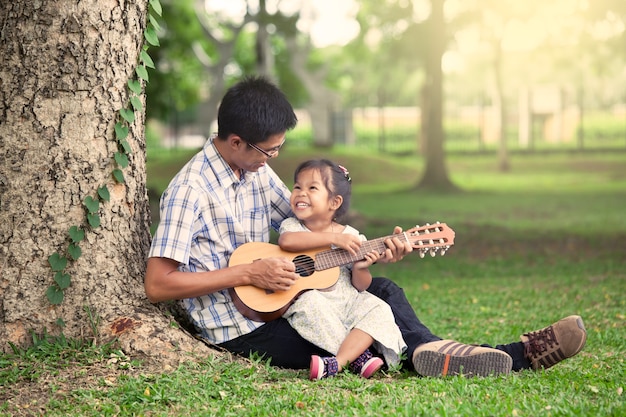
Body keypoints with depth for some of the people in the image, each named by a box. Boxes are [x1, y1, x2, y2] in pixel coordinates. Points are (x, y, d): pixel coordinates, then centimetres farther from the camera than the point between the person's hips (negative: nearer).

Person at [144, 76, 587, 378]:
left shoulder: (257, 170, 8)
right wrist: (248, 273, -23)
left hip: (274, 304, 8)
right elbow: (157, 284, -23)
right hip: (240, 331, -8)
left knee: (383, 289, 1)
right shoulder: (191, 189, -18)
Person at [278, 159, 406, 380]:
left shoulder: (351, 236, 6)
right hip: (310, 298, -2)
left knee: (378, 309, -20)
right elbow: (286, 241, -25)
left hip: (347, 302, 3)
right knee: (310, 303, -34)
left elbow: (360, 287, 9)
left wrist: (360, 269, -15)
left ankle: (337, 362, -37)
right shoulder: (292, 226, 3)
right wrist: (332, 238, -25)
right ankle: (358, 355, -24)